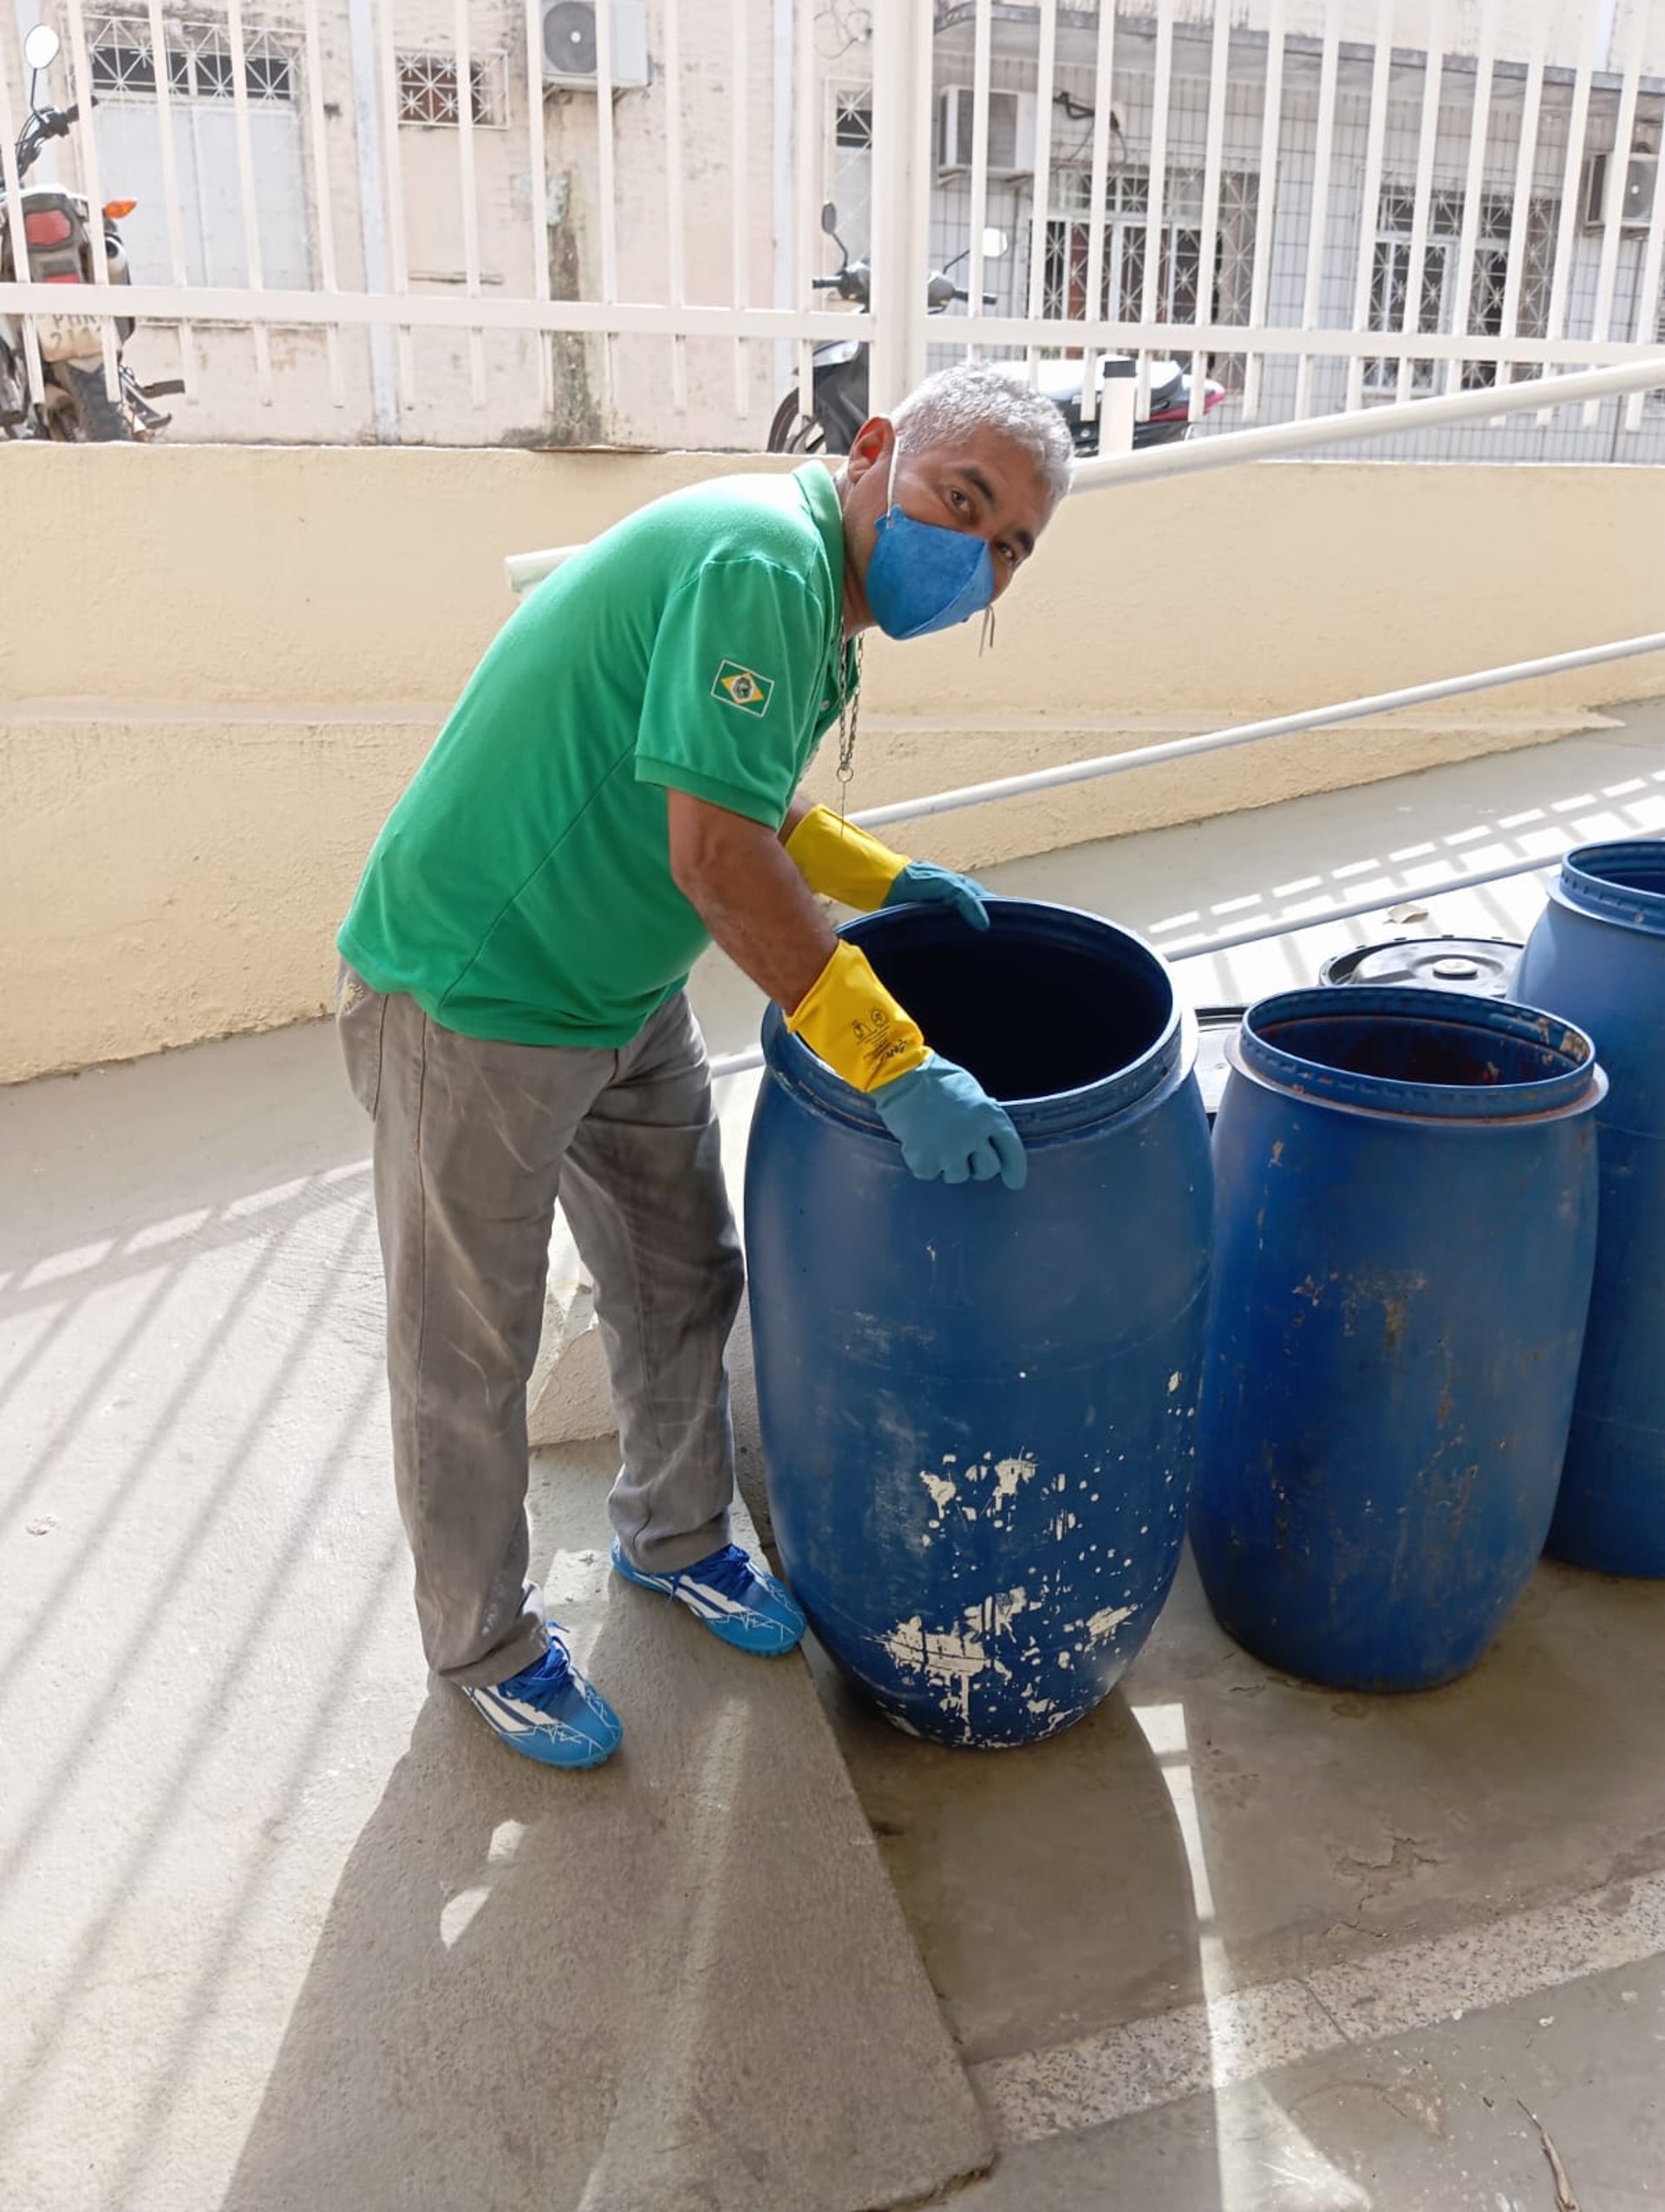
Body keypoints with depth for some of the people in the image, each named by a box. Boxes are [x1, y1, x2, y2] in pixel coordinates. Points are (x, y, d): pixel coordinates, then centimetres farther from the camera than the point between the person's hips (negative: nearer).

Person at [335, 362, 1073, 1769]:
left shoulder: (813, 593, 7)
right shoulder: (762, 559, -24)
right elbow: (716, 854, -32)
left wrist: (883, 881, 13)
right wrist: (896, 1065, -30)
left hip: (627, 1001, 10)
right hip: (472, 1004, -9)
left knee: (683, 1285, 19)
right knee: (470, 1351, 8)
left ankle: (674, 1537, 42)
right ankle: (484, 1641, 29)